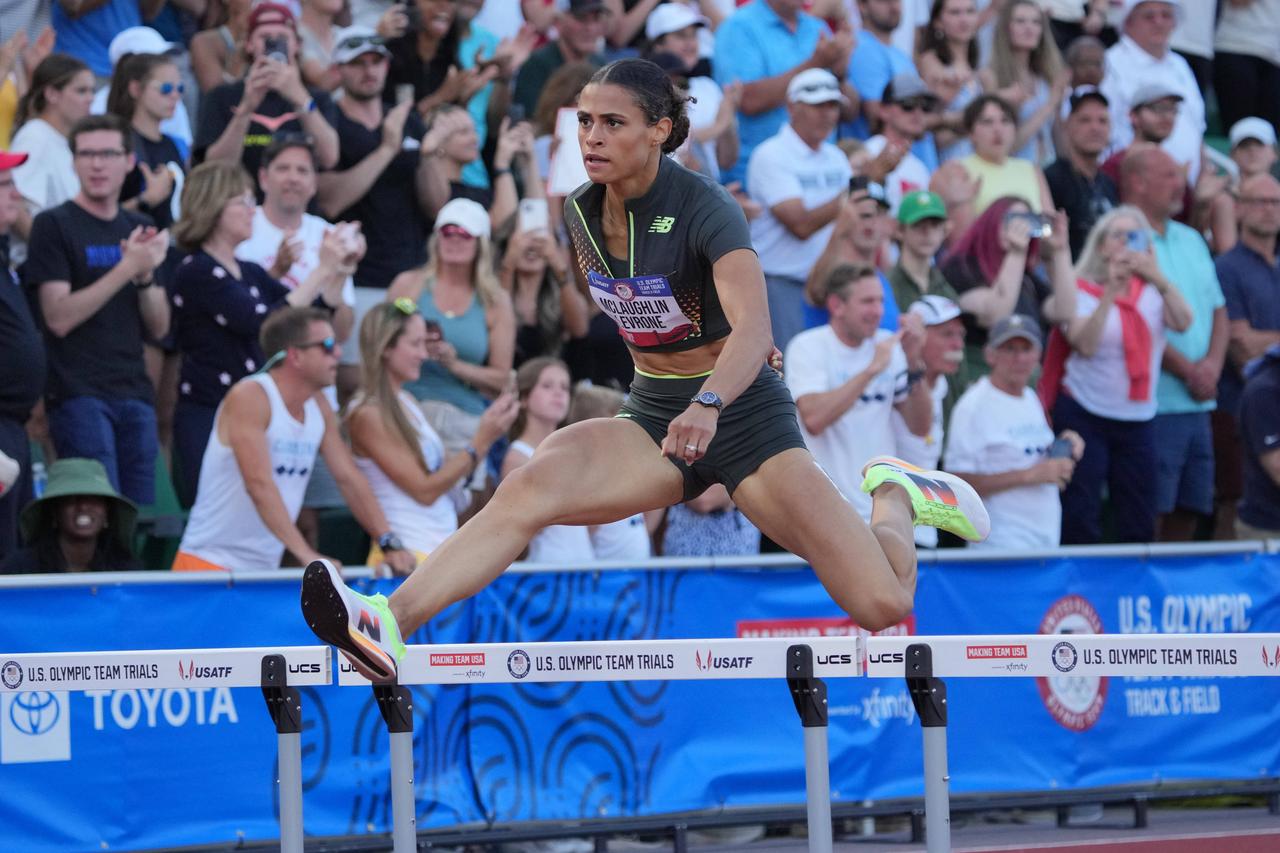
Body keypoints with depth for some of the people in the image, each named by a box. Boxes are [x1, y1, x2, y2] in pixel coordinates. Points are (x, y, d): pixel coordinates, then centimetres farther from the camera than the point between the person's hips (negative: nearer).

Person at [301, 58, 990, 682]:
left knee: (883, 607, -14)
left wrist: (707, 404, -53)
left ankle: (895, 497, 21)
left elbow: (753, 329, -35)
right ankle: (389, 626, -46)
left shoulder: (705, 210, -19)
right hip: (652, 414, 4)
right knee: (531, 486, -29)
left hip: (744, 412, -4)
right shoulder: (581, 214, 0)